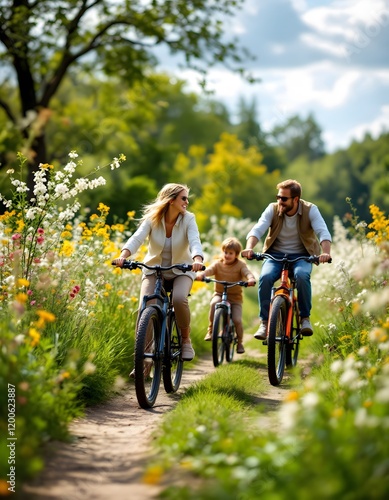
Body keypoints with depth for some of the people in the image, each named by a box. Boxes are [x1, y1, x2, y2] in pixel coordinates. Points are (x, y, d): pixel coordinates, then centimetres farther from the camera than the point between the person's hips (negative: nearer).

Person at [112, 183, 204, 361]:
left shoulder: (188, 219, -13)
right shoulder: (152, 219, -13)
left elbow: (195, 241, -29)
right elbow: (137, 238, -27)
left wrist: (197, 260, -51)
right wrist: (123, 256, -47)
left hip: (181, 270, -1)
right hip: (154, 269, 1)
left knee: (179, 299, -31)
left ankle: (186, 340, -5)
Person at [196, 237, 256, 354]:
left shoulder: (240, 265, -4)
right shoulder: (218, 264, -1)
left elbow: (247, 272, -21)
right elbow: (209, 270, -18)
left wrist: (251, 279, -45)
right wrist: (201, 274, -41)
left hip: (235, 297, -1)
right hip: (219, 294, 1)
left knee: (237, 320, -14)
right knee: (214, 303, -34)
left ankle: (240, 342, 13)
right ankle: (210, 330, -18)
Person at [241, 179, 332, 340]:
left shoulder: (310, 210, -10)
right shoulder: (273, 209, -7)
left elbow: (323, 232, -22)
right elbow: (257, 229, -18)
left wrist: (326, 252, -42)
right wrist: (249, 247, -38)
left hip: (301, 256, -1)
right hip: (276, 254, 1)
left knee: (302, 275, -35)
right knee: (265, 277, -29)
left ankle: (305, 318, -16)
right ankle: (264, 322, -17)